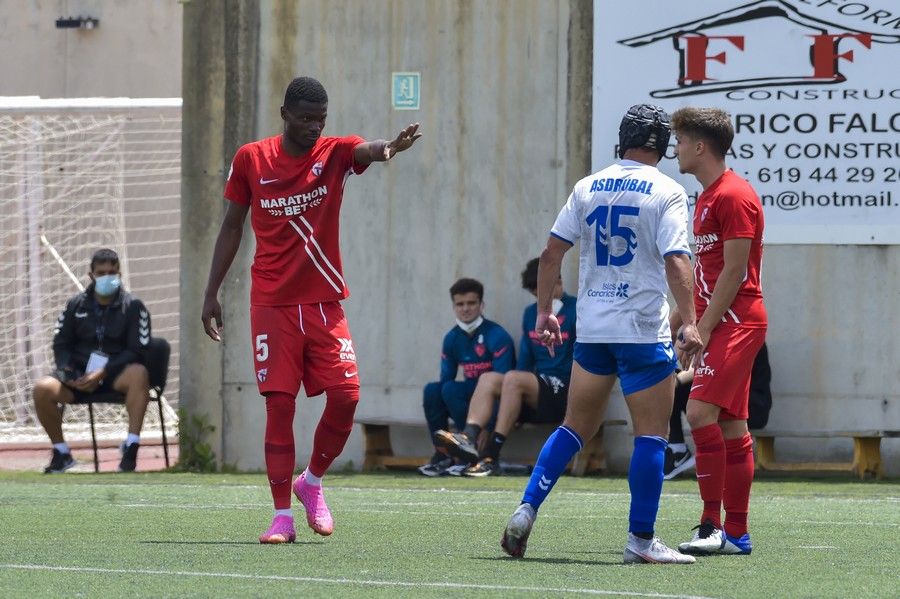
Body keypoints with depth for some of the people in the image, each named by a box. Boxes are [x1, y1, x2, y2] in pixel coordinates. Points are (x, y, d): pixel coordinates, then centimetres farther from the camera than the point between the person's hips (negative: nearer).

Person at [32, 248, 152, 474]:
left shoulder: (133, 307, 1)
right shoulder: (76, 305, 10)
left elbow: (137, 350, -6)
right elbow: (61, 344, 12)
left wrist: (103, 373, -17)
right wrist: (69, 374, -9)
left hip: (115, 375, -2)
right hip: (79, 375, 3)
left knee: (139, 373, -37)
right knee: (42, 389, -26)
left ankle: (131, 446, -34)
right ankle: (61, 452, -6)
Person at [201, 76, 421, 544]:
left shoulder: (335, 153, 0)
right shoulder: (250, 159, 2)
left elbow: (366, 151, -24)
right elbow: (231, 227, 11)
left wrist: (386, 149, -49)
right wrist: (212, 292, 8)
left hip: (324, 300, 1)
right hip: (272, 303, -1)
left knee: (345, 395, -8)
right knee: (279, 403, -5)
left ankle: (312, 482, 17)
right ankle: (282, 515, 0)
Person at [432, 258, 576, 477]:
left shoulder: (575, 311, -4)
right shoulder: (531, 314, 19)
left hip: (563, 393, -7)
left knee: (513, 378, -30)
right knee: (488, 378, -16)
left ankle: (491, 456, -37)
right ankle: (469, 438, -40)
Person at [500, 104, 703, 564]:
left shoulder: (587, 188, 8)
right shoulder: (667, 193, -6)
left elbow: (552, 253, 7)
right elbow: (676, 262, -16)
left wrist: (544, 311, 16)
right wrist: (689, 322, -18)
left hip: (591, 330, 5)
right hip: (643, 331, -5)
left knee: (575, 427, 15)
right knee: (651, 435, 1)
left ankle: (526, 510, 5)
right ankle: (641, 540, -1)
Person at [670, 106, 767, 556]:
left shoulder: (734, 196, -12)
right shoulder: (708, 198, 19)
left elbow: (734, 270, -17)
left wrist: (703, 327, -18)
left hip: (735, 322, -10)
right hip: (724, 325, 10)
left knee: (700, 411, -19)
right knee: (731, 424, 9)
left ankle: (712, 525, -19)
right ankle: (736, 533, 10)